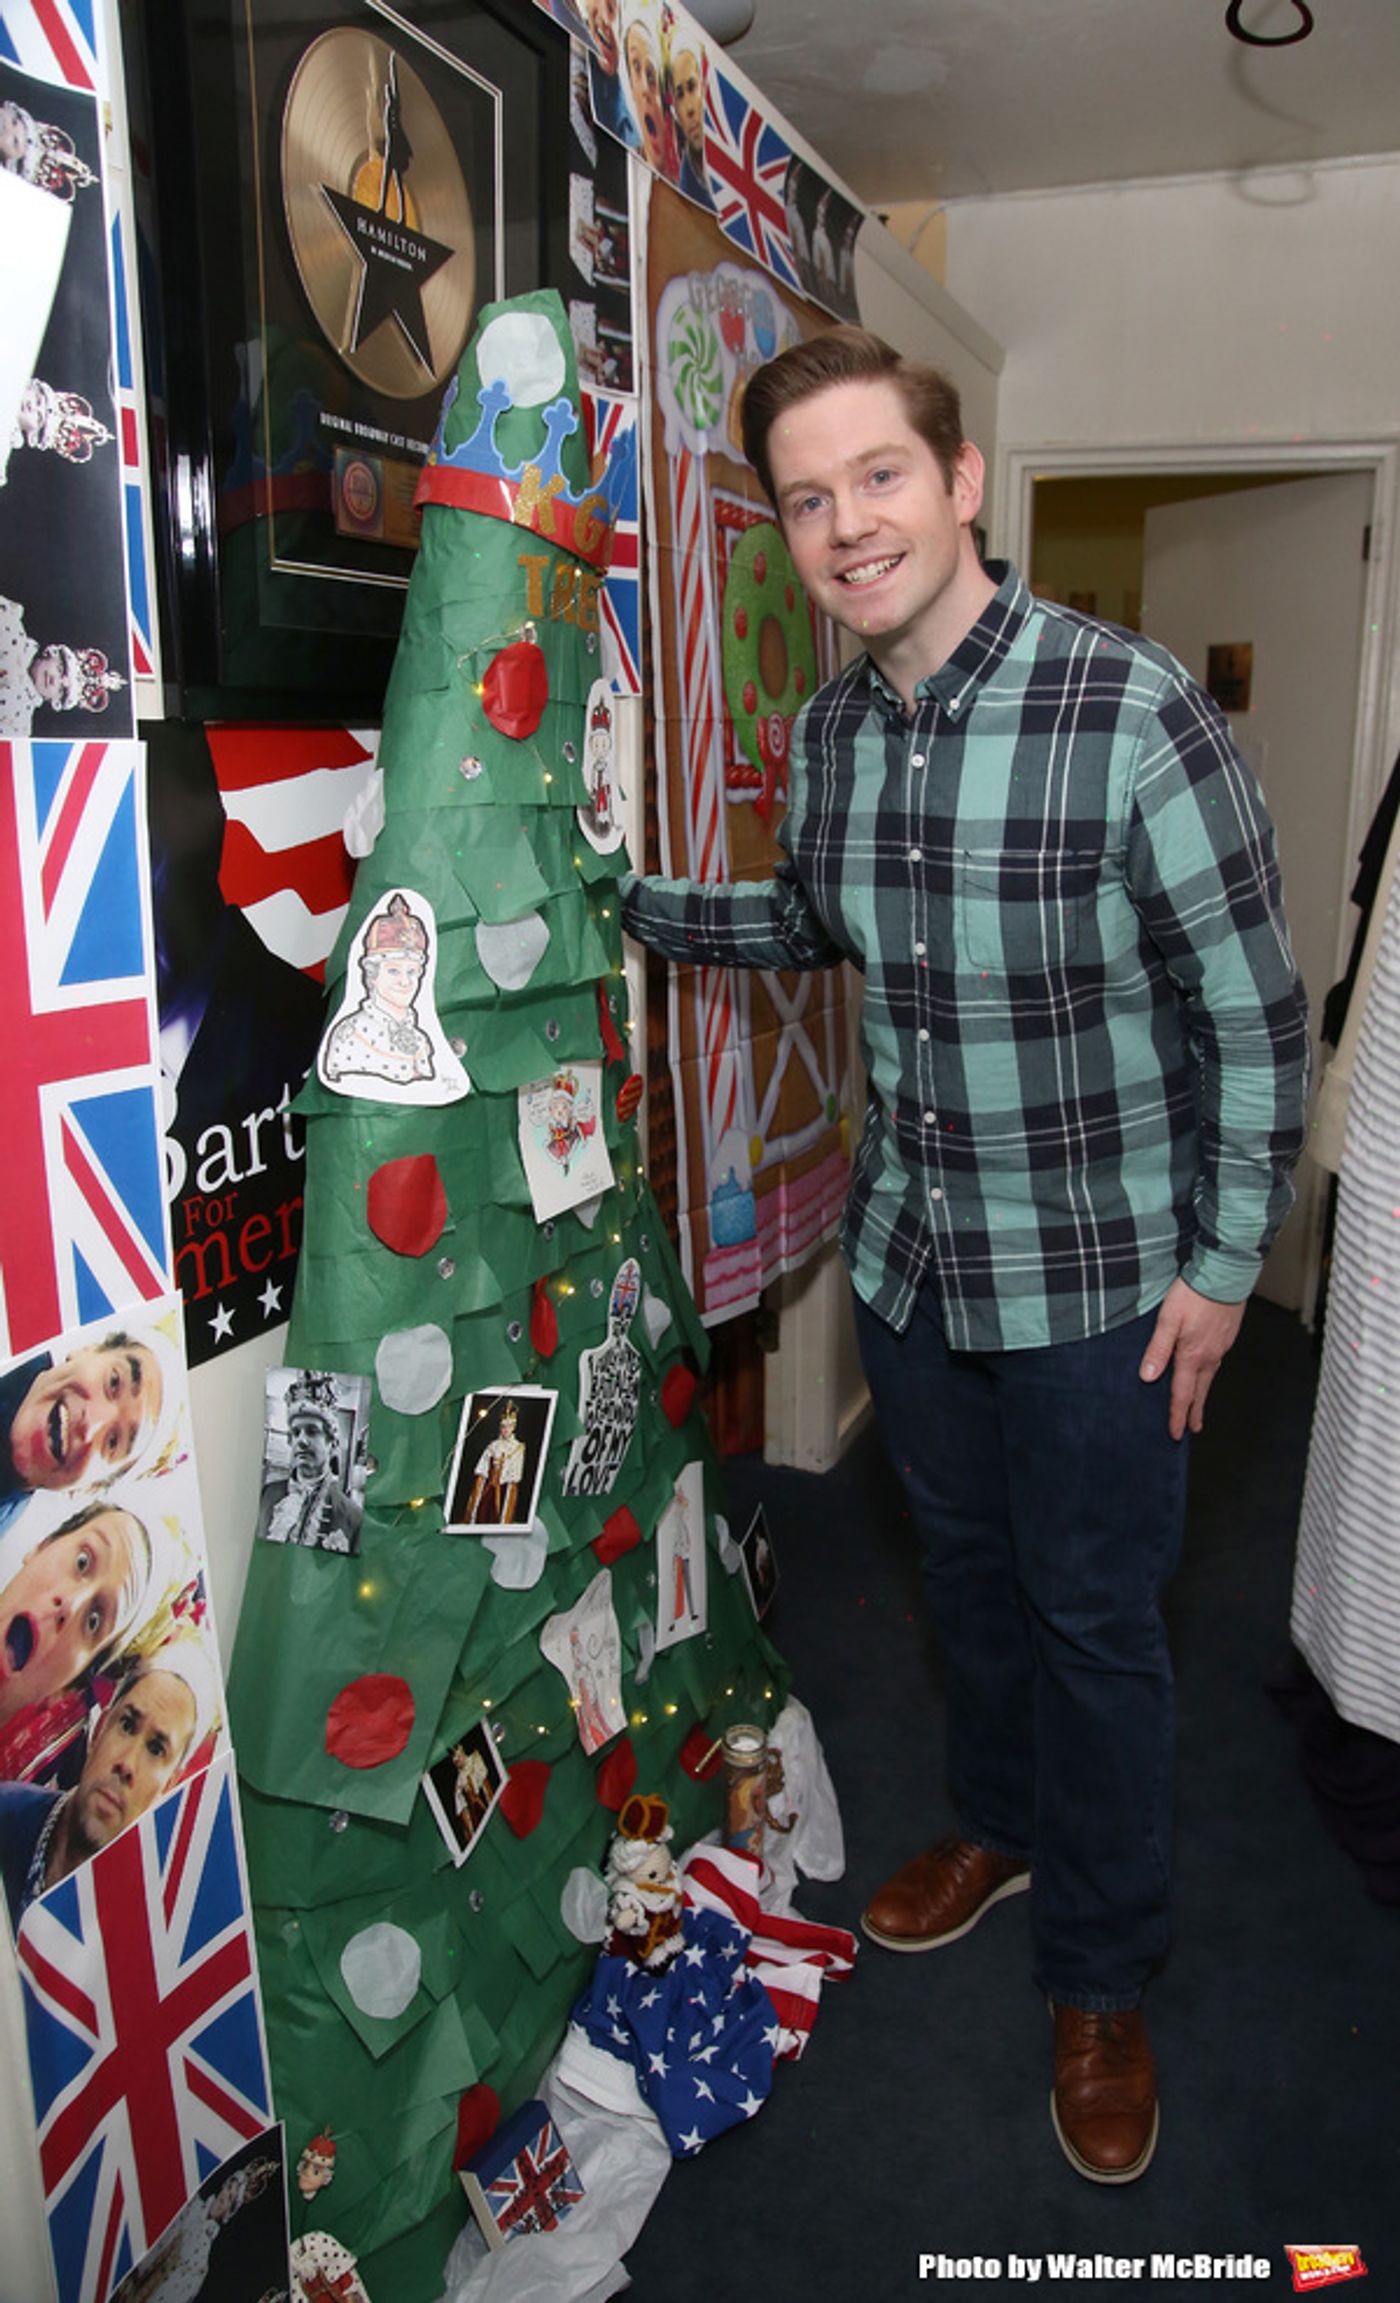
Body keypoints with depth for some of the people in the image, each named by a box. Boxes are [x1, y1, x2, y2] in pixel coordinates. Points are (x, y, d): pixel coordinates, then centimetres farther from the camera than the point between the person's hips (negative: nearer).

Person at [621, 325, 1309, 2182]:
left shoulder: (1134, 711, -20)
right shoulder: (828, 730, -2)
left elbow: (1253, 1011, -14)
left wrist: (1222, 1267, -11)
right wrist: (621, 897, 7)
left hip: (1098, 1281, -5)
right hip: (906, 1258, 5)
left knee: (1095, 1619, 11)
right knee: (968, 1572, 23)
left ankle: (1101, 1973, 35)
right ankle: (1000, 1823, 50)